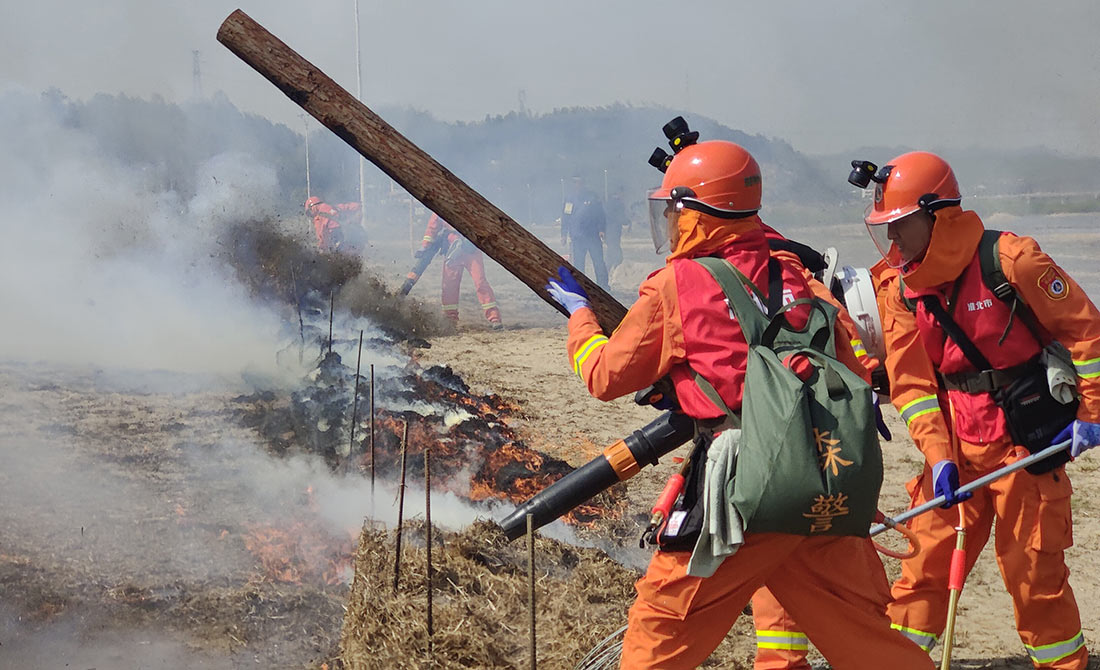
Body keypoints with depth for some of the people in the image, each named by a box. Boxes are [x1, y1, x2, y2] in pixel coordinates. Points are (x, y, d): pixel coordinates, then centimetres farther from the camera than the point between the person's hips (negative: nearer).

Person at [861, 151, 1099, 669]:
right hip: (957, 447, 4)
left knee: (1032, 570, 2)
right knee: (925, 562, 3)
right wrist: (938, 456, -9)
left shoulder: (1011, 260, -16)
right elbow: (910, 381, 1)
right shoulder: (897, 286, -1)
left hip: (1026, 444, -4)